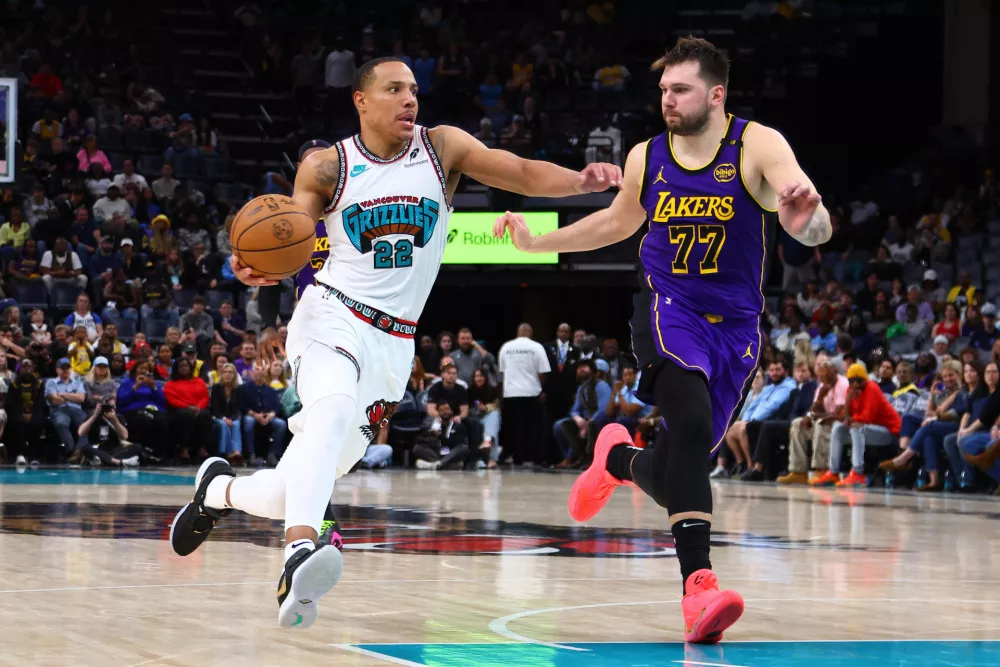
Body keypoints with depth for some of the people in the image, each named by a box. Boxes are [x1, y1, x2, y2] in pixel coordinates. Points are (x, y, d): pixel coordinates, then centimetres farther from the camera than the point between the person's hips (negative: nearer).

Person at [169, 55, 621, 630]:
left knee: (295, 494, 4)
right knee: (333, 407, -38)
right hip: (333, 315, -3)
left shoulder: (442, 147, 3)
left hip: (394, 344, 3)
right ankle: (299, 557, -52)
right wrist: (258, 267, -25)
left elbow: (521, 173, -7)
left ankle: (220, 488, 37)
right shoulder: (326, 167, 0)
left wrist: (579, 181, -27)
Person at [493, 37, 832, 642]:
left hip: (736, 327, 0)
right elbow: (620, 221, 23)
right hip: (670, 312, 0)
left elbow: (816, 230, -26)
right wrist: (536, 242, 18)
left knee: (681, 468, 5)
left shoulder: (757, 147, -10)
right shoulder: (646, 158, 1)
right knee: (693, 424, -30)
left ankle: (619, 459, 42)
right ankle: (699, 583, -34)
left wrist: (807, 218, -51)